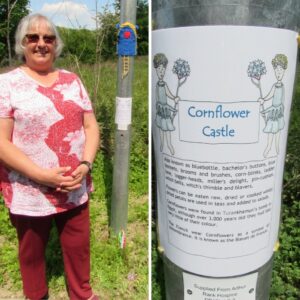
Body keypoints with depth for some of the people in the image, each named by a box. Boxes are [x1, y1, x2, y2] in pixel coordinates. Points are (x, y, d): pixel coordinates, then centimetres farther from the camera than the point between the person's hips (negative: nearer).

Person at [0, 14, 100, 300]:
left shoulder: (71, 80, 6)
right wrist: (43, 175, -20)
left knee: (78, 246, 18)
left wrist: (86, 164, -12)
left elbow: (91, 126, 5)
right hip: (29, 194, -3)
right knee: (31, 252, 18)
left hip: (75, 189, 4)